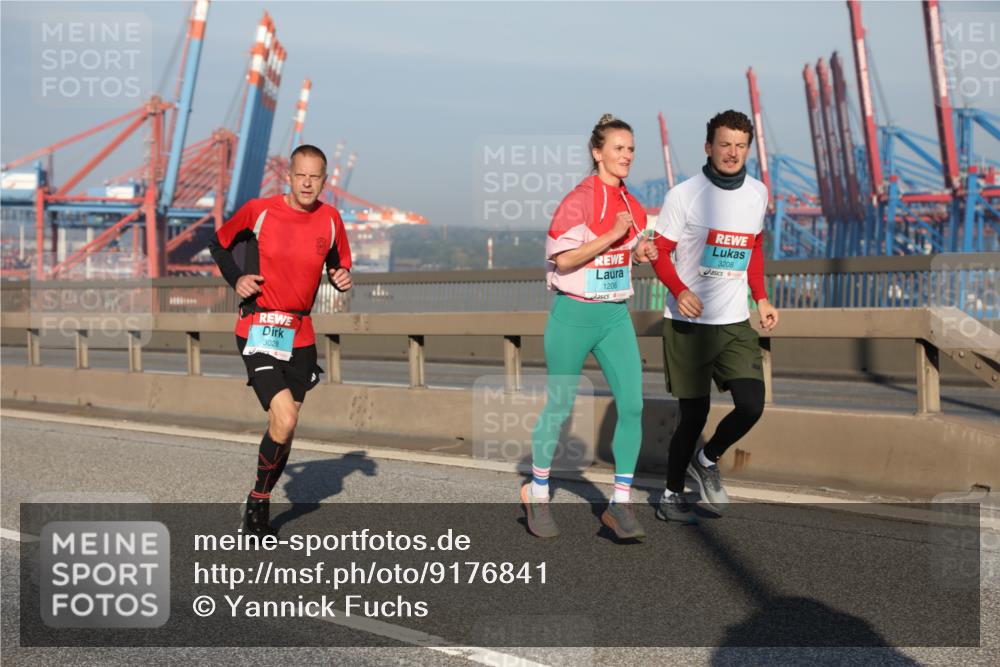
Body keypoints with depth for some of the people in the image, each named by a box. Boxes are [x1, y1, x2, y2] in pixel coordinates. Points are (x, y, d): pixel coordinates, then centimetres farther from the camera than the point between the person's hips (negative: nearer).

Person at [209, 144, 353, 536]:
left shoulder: (330, 219, 2)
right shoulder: (259, 211, -8)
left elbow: (338, 266, 16)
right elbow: (219, 243, 8)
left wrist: (342, 279, -7)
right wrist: (236, 278, -8)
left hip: (300, 334, 5)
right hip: (259, 331, -5)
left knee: (284, 427, 10)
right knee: (284, 421, -19)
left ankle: (262, 503, 31)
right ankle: (256, 499, 4)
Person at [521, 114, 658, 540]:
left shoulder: (631, 205, 8)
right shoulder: (580, 198, -13)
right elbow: (563, 258, -19)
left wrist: (640, 253, 2)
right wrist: (613, 235, -23)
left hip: (616, 316, 6)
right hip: (574, 316, -6)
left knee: (631, 405, -7)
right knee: (559, 408, 6)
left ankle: (620, 504, 1)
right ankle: (536, 494, 26)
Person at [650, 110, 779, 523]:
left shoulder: (757, 193, 7)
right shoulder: (684, 195, -8)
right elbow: (660, 251, -5)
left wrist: (761, 298, 14)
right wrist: (680, 291, -23)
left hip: (735, 323, 4)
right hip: (688, 323, -4)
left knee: (751, 406, -8)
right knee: (694, 415, 0)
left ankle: (707, 461, 21)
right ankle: (671, 496, 20)